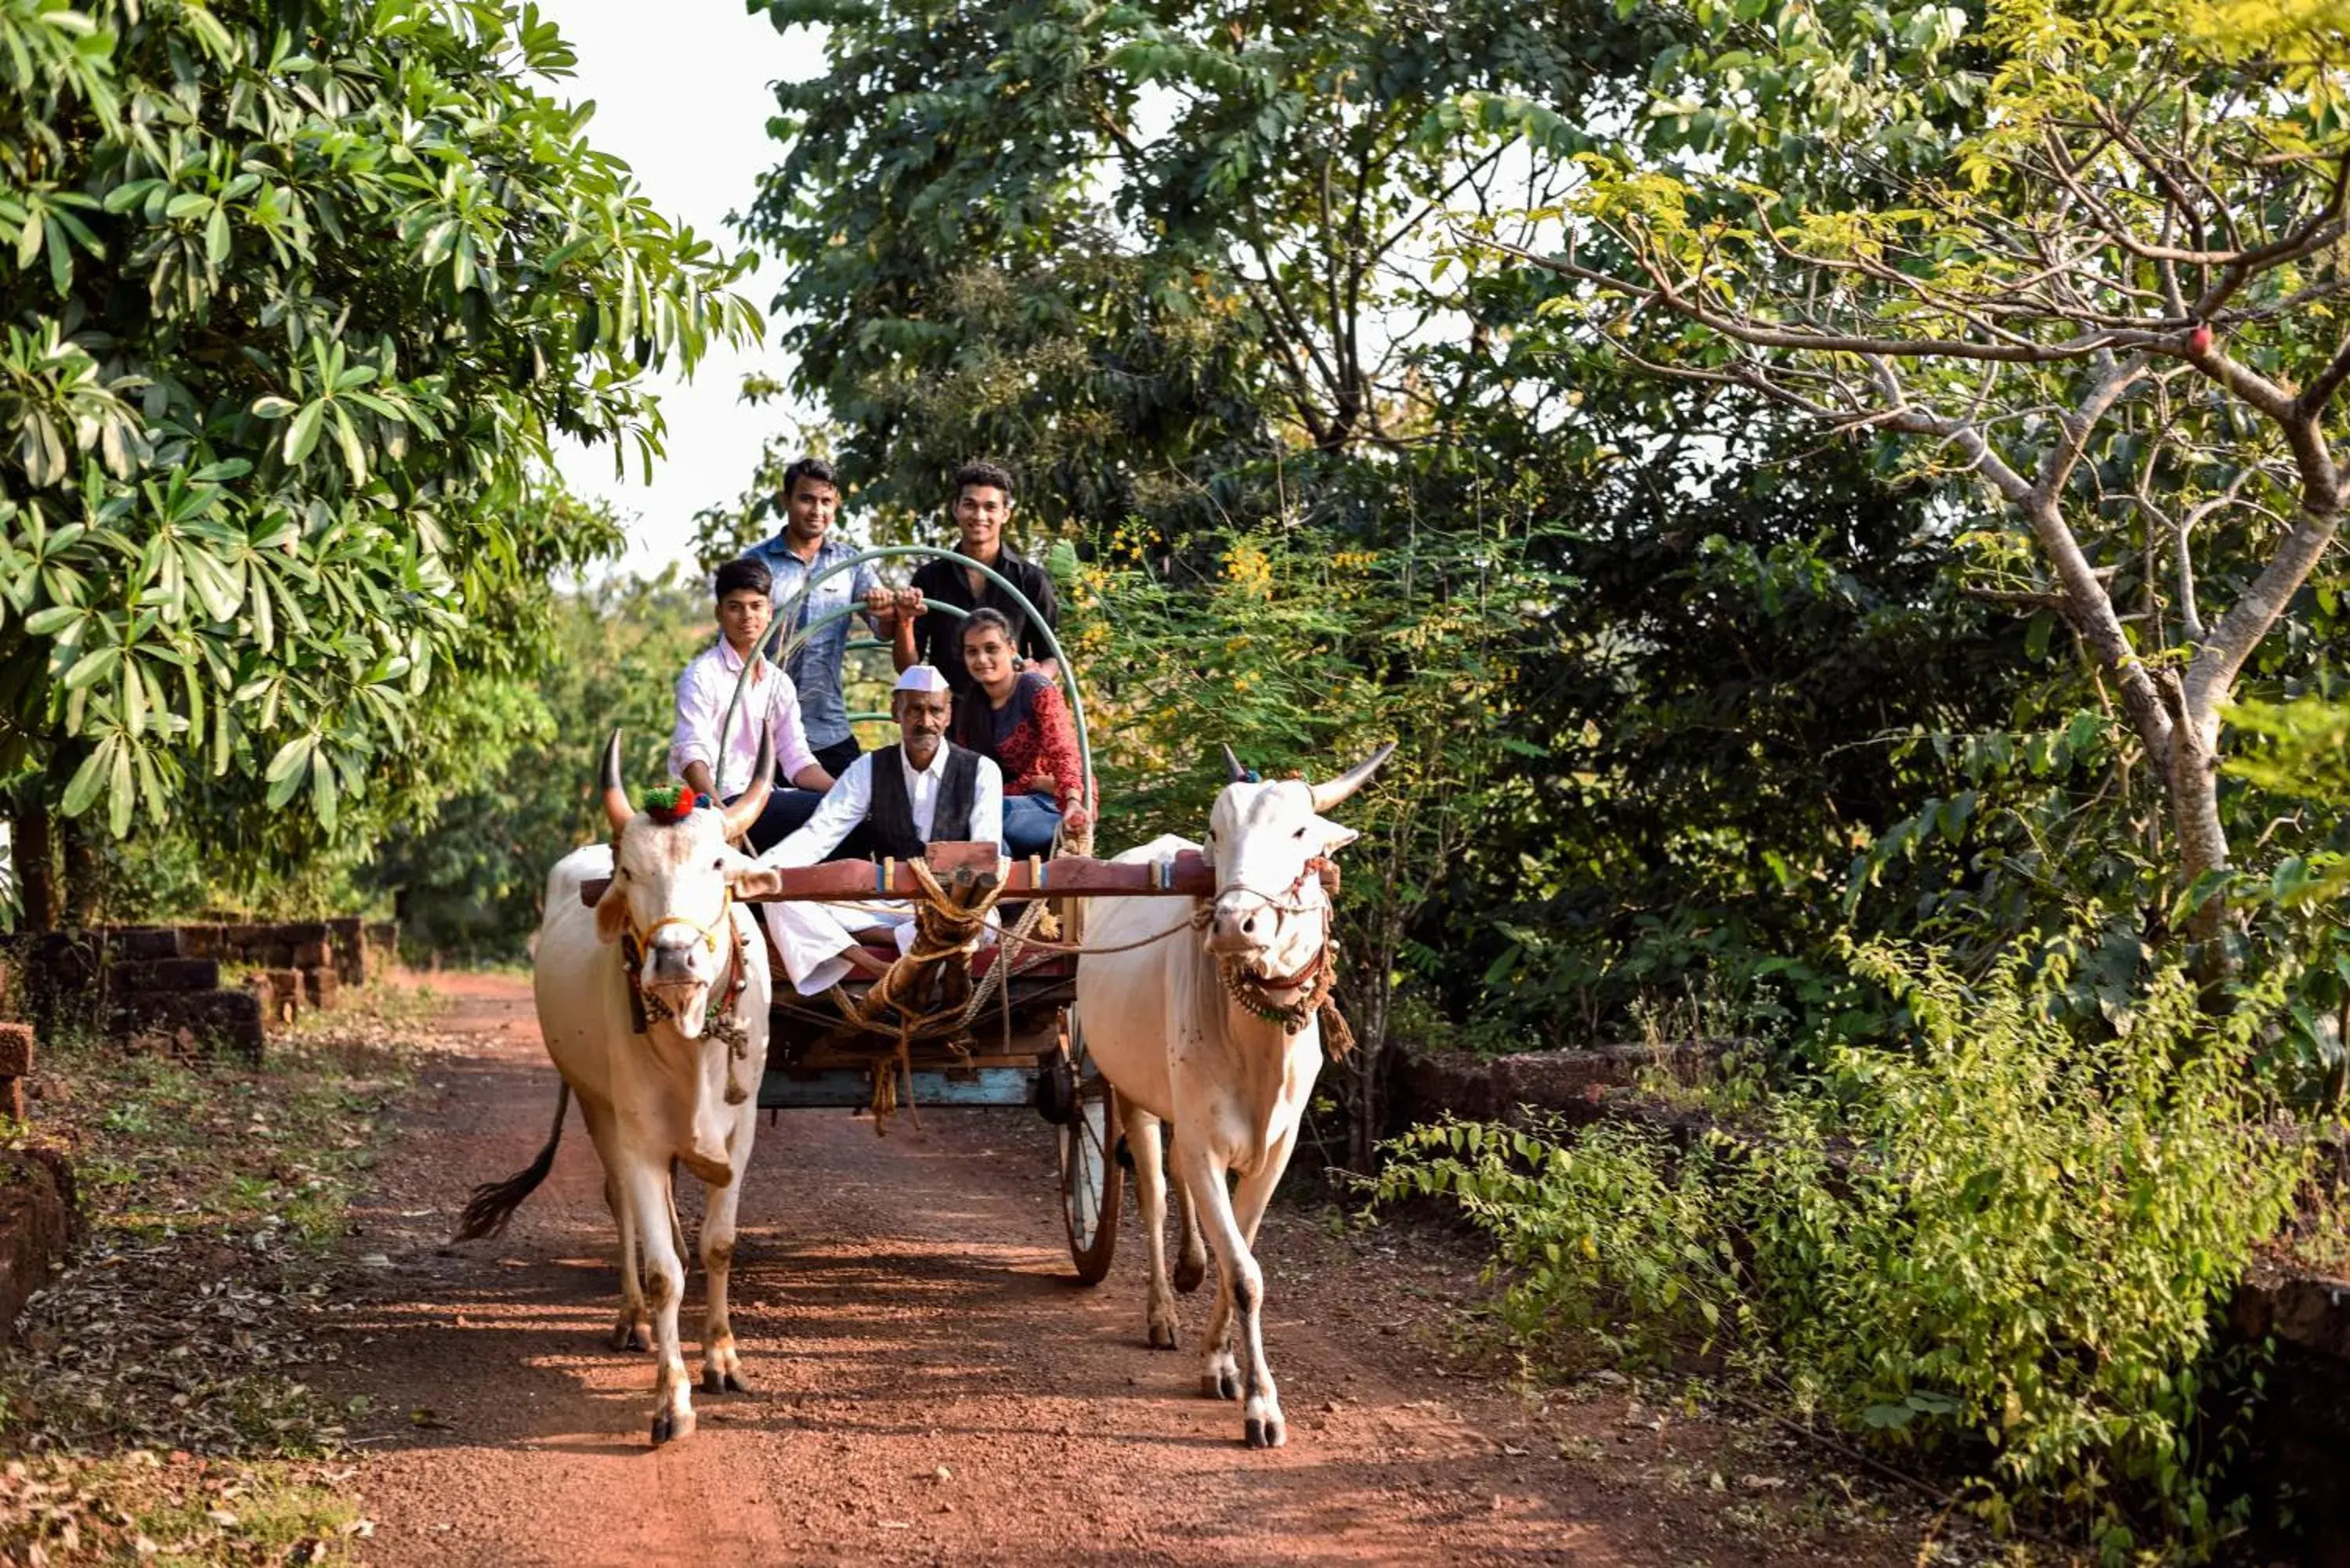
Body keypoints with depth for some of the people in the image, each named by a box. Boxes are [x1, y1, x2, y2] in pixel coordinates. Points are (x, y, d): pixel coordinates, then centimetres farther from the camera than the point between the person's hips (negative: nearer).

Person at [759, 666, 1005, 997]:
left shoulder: (980, 771, -1)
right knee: (779, 894, -20)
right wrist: (759, 868, -24)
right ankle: (873, 967, -35)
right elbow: (819, 833, -5)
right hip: (883, 902, 3)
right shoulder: (869, 770, 5)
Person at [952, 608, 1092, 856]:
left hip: (1057, 806, -5)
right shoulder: (967, 708, 8)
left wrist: (1073, 803, -42)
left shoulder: (1037, 691, -8)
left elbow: (1062, 753, -21)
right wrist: (1035, 782, -16)